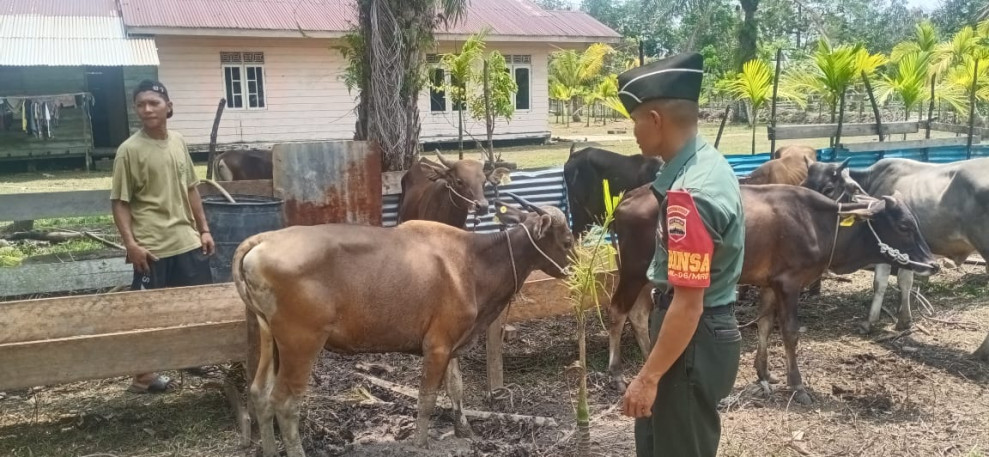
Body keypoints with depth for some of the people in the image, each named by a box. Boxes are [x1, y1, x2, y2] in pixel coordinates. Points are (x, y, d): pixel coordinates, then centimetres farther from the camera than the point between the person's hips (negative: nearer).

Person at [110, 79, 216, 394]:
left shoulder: (179, 142, 8)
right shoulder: (129, 150, -9)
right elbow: (120, 202, -8)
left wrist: (204, 229, 12)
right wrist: (131, 243, -17)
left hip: (187, 241, 6)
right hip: (151, 248, -6)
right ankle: (143, 375, 16)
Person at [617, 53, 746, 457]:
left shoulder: (688, 195, -27)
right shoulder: (710, 163, 3)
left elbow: (689, 302, -27)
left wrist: (648, 377, -21)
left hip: (693, 339, -10)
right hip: (711, 329, 10)